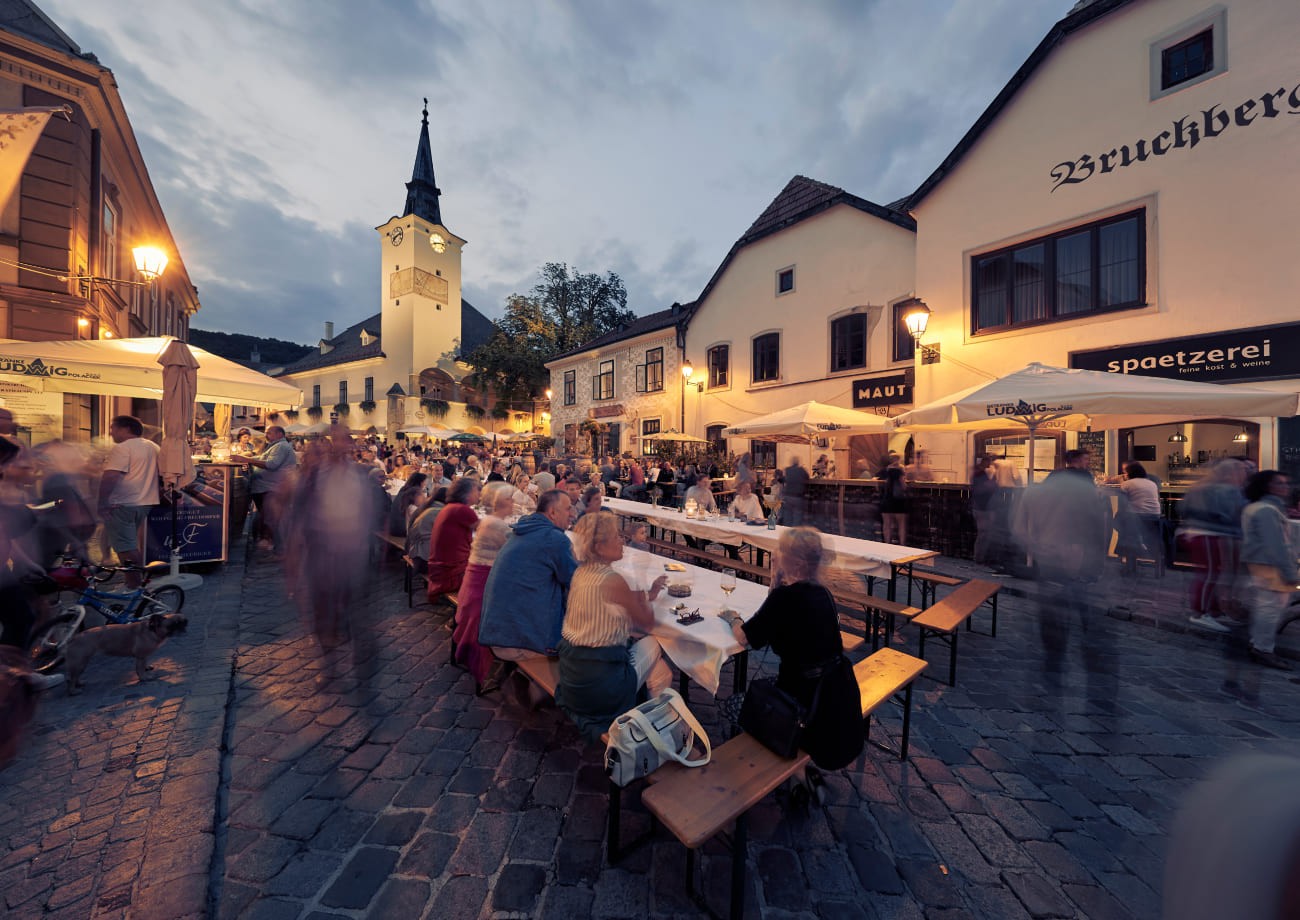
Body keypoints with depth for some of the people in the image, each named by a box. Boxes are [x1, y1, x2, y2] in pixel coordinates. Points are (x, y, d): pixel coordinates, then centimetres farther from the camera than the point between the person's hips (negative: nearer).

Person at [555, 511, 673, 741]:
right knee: (654, 643, 14)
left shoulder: (581, 572, 1)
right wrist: (645, 594, 2)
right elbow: (647, 624, -11)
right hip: (600, 681, -7)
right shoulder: (612, 580, -23)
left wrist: (646, 595, 10)